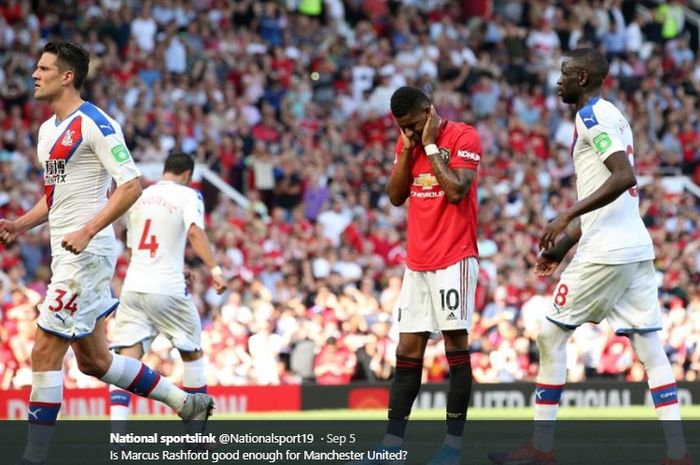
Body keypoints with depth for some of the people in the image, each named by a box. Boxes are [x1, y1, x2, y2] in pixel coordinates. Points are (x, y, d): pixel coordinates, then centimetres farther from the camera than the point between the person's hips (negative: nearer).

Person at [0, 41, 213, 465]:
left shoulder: (95, 124, -12)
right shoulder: (48, 130, 17)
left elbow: (131, 186, -17)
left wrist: (87, 232, -24)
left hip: (87, 252, -10)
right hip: (66, 254, 10)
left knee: (45, 352, -10)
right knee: (93, 359, 14)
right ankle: (188, 403, 25)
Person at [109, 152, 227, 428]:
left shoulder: (139, 197, 18)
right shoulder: (188, 195, 2)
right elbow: (194, 232, -18)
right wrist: (215, 269, -24)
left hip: (133, 287, 4)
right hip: (167, 288, -4)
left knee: (127, 358, -4)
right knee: (192, 352, 16)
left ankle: (117, 433, -22)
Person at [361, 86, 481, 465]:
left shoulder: (463, 136, -8)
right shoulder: (407, 142, 12)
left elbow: (456, 190, -19)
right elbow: (395, 196, 9)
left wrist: (430, 146, -12)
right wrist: (408, 149, -1)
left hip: (454, 259, -7)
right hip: (417, 261, 7)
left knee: (455, 344, -6)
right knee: (408, 350, 4)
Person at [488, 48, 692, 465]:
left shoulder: (593, 116, -9)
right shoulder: (610, 115, 21)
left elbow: (624, 177, -22)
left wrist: (567, 217, -23)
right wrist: (564, 244, 27)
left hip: (606, 252, -9)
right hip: (636, 247, 9)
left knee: (552, 334, 1)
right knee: (650, 347, 4)